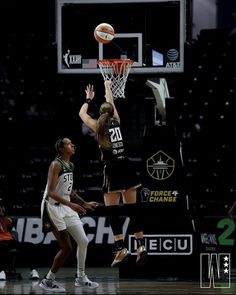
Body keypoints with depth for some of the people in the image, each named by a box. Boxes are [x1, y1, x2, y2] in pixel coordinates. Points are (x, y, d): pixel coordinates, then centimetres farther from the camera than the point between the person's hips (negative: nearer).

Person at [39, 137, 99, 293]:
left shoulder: (71, 165, 11)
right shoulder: (56, 165, -16)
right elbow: (51, 192, -23)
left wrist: (84, 203, 20)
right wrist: (71, 204, -30)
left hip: (66, 207, 9)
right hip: (53, 208, -8)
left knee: (83, 241, 6)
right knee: (67, 248, -8)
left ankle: (81, 278, 19)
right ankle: (48, 281, 3)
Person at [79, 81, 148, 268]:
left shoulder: (98, 126, 0)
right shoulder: (116, 121, 9)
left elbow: (82, 114, 19)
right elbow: (112, 105, 30)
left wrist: (88, 99, 34)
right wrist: (108, 88, 45)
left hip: (112, 170, -5)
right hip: (126, 166, 5)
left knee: (112, 212, -2)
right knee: (132, 209, 8)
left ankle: (122, 248, -13)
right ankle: (141, 247, 5)